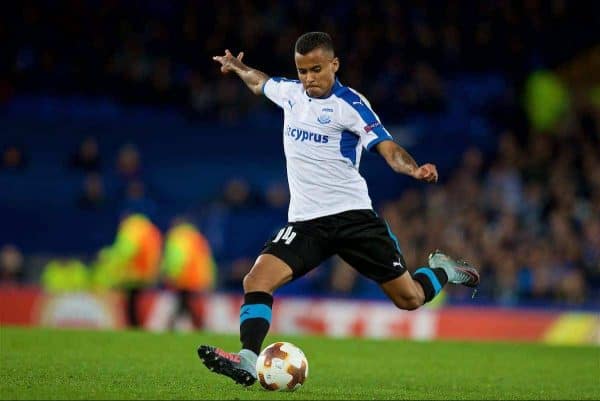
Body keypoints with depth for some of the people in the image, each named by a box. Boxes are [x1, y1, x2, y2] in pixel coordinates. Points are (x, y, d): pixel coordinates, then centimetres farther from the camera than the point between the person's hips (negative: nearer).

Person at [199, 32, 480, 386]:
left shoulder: (350, 104, -8)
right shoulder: (290, 92, 7)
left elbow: (389, 149, -19)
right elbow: (259, 82, 34)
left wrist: (415, 169, -35)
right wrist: (237, 67, 26)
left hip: (352, 214, -4)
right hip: (305, 221, 4)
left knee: (409, 299, 3)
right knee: (257, 280, -22)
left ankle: (442, 270, 34)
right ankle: (248, 361, -25)